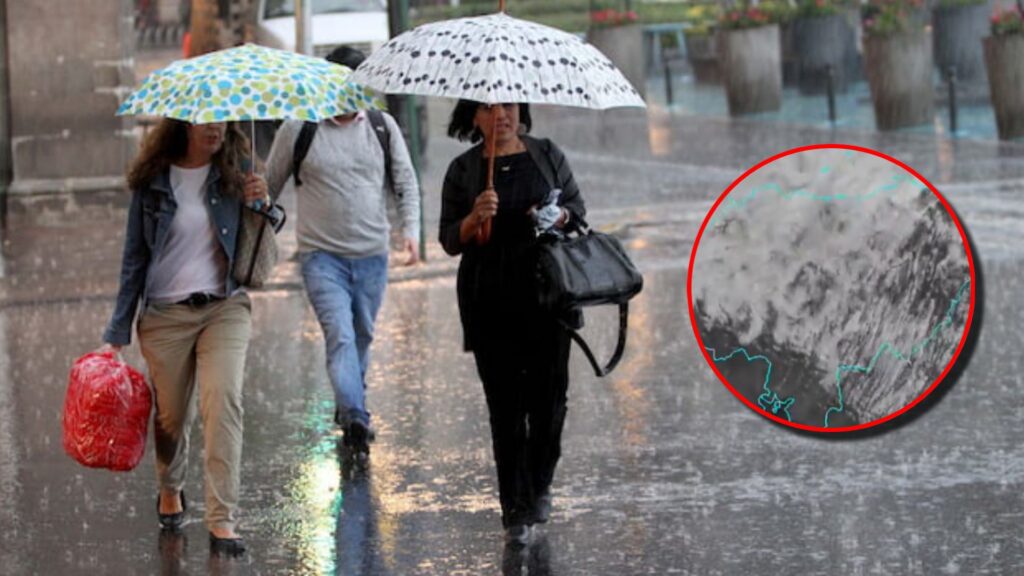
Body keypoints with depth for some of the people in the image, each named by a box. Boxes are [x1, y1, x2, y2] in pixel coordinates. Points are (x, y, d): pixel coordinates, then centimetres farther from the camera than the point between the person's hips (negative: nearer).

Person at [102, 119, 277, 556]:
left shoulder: (235, 171, 2)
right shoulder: (152, 182, 0)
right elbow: (135, 258, 5)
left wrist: (260, 203, -13)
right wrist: (117, 335, 3)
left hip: (224, 307, 0)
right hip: (165, 314, 0)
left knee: (223, 400, -18)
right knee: (172, 415, 9)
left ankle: (222, 520, -18)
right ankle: (170, 489, 41)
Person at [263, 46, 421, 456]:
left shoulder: (382, 127, 6)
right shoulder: (298, 130, -2)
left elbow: (405, 182, 10)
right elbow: (269, 187, 8)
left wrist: (411, 229, -5)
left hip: (372, 256, 4)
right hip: (322, 256, -4)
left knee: (362, 336, 13)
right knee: (340, 334, -19)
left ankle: (346, 406, 32)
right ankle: (355, 418, -29)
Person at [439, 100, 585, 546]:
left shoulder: (548, 155, 7)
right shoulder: (463, 170, 4)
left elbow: (577, 208, 13)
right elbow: (450, 241, 4)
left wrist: (558, 217, -10)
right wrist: (475, 218, -16)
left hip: (547, 290, 1)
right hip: (490, 301, -1)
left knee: (548, 392, 0)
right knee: (505, 402, -2)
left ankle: (539, 486, 25)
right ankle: (515, 511, 3)